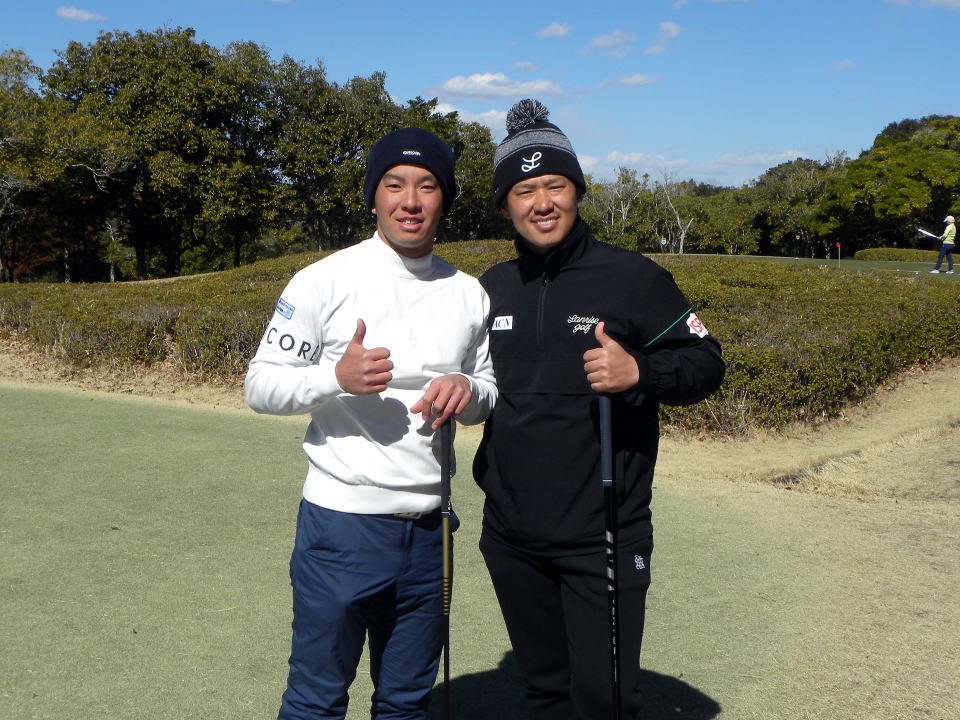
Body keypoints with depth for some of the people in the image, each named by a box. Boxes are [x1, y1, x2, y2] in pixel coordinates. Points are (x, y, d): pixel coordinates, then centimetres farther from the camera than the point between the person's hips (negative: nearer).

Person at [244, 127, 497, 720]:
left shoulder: (469, 294, 7)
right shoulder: (326, 280, -7)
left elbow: (491, 392, 16)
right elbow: (260, 387, -6)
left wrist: (467, 390, -7)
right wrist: (337, 377, -24)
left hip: (429, 530, 5)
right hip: (341, 522, -4)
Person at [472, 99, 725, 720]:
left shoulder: (632, 277, -7)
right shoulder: (493, 288, 9)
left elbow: (707, 361, -6)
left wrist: (639, 372, -23)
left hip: (602, 540, -5)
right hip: (511, 537, 5)